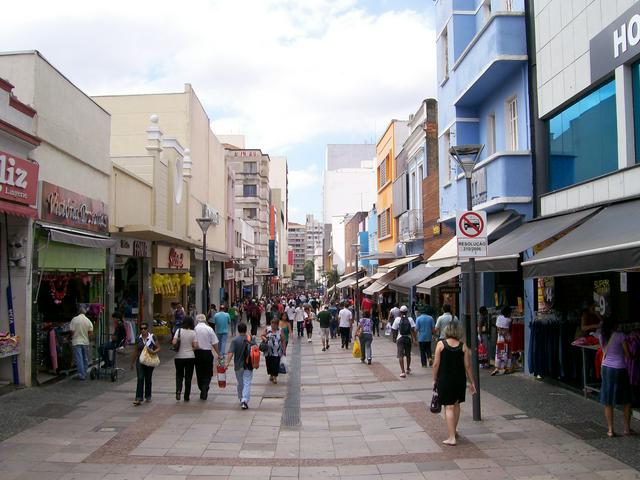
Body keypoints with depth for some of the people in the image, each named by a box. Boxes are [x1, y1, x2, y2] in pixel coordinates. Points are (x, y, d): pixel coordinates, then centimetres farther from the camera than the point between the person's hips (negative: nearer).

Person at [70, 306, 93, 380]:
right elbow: (91, 333, -4)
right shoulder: (88, 320, -1)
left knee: (79, 359, -2)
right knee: (85, 359, 13)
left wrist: (72, 338, 11)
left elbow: (72, 331, -8)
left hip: (76, 342, -3)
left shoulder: (74, 319, -8)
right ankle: (85, 373, 20)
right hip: (86, 342, 3)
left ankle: (81, 375, -5)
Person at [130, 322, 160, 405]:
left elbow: (158, 348, -2)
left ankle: (148, 396, 27)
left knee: (148, 379, 10)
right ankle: (139, 398, -14)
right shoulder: (138, 338, 4)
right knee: (140, 379, -11)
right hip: (140, 361, 1)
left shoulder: (152, 337, -5)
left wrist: (154, 351, -23)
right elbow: (135, 351, 13)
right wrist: (132, 362, 18)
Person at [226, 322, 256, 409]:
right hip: (248, 365, 0)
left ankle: (241, 399, 33)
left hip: (238, 365, 0)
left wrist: (227, 362, -23)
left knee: (240, 383, 18)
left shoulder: (235, 340, -9)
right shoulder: (251, 339, -3)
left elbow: (231, 352, -20)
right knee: (247, 383, -3)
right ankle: (245, 401, -19)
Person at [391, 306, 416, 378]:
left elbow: (394, 330, 0)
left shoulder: (397, 319, -2)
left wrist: (395, 337, 17)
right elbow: (413, 329, -8)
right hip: (408, 338, 2)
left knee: (400, 355, -5)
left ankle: (403, 371, -16)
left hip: (400, 338, -2)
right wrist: (413, 338, -1)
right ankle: (408, 369, 37)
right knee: (408, 354, 20)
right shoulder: (410, 319, 0)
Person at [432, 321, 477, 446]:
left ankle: (451, 438, -3)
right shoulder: (463, 346, -2)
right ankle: (454, 430, 37)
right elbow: (467, 366, -1)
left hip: (444, 380, -3)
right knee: (456, 404, 21)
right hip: (460, 379, 3)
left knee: (449, 407, 0)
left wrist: (435, 379, 3)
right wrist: (472, 382, 9)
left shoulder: (441, 344, -7)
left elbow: (436, 364, -7)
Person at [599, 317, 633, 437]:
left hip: (606, 368, 4)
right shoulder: (620, 335, -13)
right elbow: (628, 355, -9)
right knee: (626, 401, 14)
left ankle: (610, 430, 10)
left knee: (608, 402, 8)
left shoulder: (602, 336, 0)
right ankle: (627, 428, 21)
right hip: (620, 369, -3)